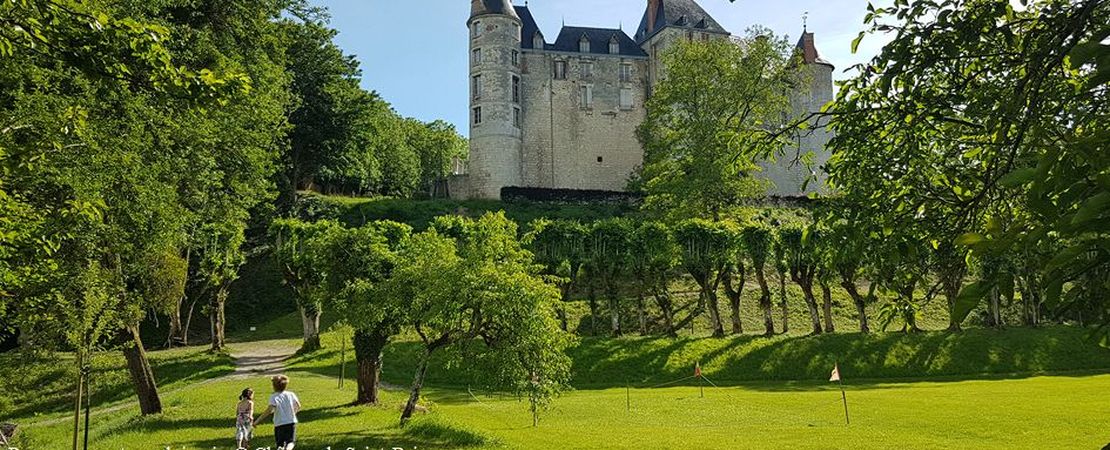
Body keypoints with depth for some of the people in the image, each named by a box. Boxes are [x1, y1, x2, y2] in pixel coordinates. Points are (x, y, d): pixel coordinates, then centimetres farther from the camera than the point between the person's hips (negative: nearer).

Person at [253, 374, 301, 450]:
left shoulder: (274, 397, -7)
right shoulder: (291, 394, 4)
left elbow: (270, 410, -21)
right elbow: (298, 407, 11)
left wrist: (258, 420, -17)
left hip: (279, 424, -2)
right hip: (291, 422, 2)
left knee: (280, 444, 12)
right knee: (290, 442, 7)